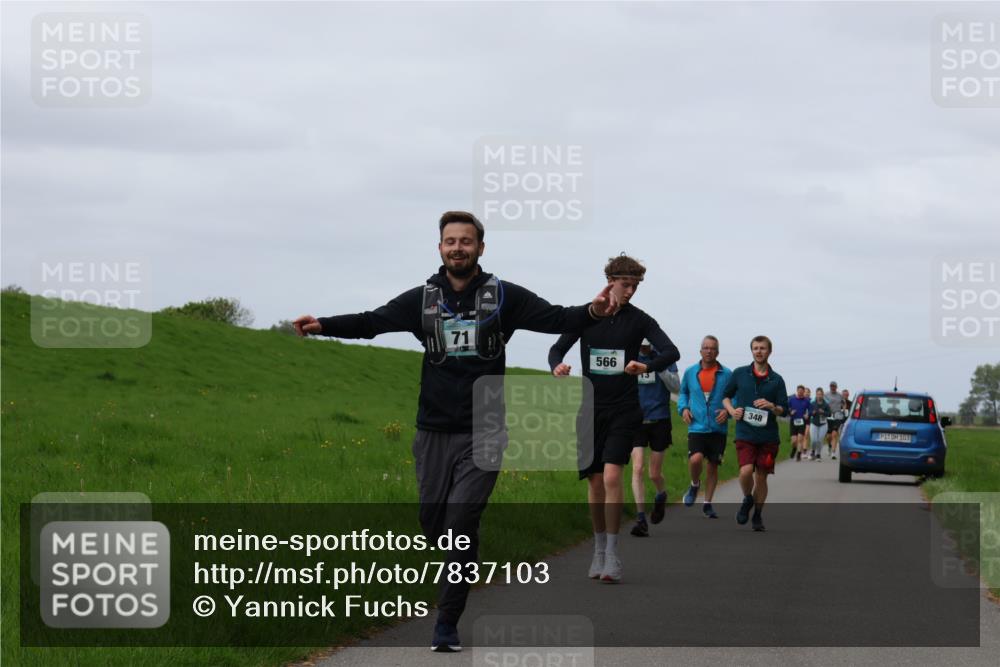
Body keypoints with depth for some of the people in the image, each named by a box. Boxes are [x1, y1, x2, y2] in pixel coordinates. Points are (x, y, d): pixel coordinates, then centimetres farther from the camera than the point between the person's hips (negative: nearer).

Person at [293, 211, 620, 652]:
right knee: (433, 523, 6)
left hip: (482, 434, -3)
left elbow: (555, 318, -11)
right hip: (434, 432, 3)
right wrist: (323, 326, -21)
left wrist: (593, 313, -31)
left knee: (460, 525, -11)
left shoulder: (504, 297, -1)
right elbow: (372, 322, -5)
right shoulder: (422, 299, 4)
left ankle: (447, 624, -4)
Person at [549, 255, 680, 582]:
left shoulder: (639, 320, 0)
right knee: (595, 483, 6)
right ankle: (599, 549, 20)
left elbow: (671, 351, -10)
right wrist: (557, 366, -20)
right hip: (591, 410, 2)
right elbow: (557, 349, 5)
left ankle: (613, 554, -12)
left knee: (612, 477, -16)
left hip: (624, 410, -2)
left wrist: (647, 367, -31)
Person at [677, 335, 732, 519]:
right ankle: (695, 485, 10)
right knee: (695, 459, -22)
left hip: (718, 428, 1)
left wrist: (728, 410, -11)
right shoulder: (690, 372, 5)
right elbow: (683, 392, 20)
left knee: (713, 465, 7)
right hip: (697, 427, 0)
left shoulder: (727, 374, 1)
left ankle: (707, 503, 22)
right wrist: (683, 408, 2)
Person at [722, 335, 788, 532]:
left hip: (769, 436, 1)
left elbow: (784, 410, 5)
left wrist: (772, 407, -16)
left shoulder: (776, 380, 4)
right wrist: (732, 410, -3)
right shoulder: (740, 374, 4)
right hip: (745, 433, -1)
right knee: (746, 471, -19)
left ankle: (757, 515, 23)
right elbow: (726, 396, 17)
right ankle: (747, 500, 12)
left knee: (761, 477, 5)